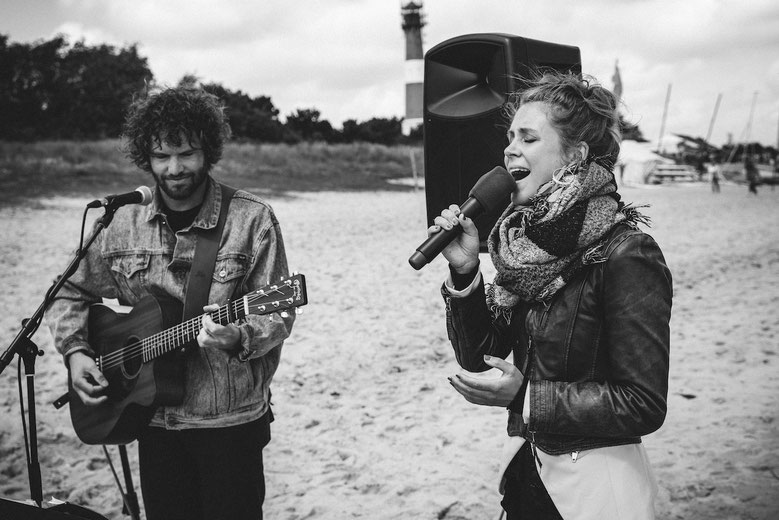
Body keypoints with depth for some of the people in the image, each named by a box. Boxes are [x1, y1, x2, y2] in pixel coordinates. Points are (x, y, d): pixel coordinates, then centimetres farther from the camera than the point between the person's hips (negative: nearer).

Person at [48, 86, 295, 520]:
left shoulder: (252, 220, -9)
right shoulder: (125, 224, 3)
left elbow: (278, 314, -10)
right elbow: (72, 293, 14)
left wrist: (238, 337, -30)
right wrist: (75, 351, -1)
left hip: (230, 422, -3)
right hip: (153, 420, 4)